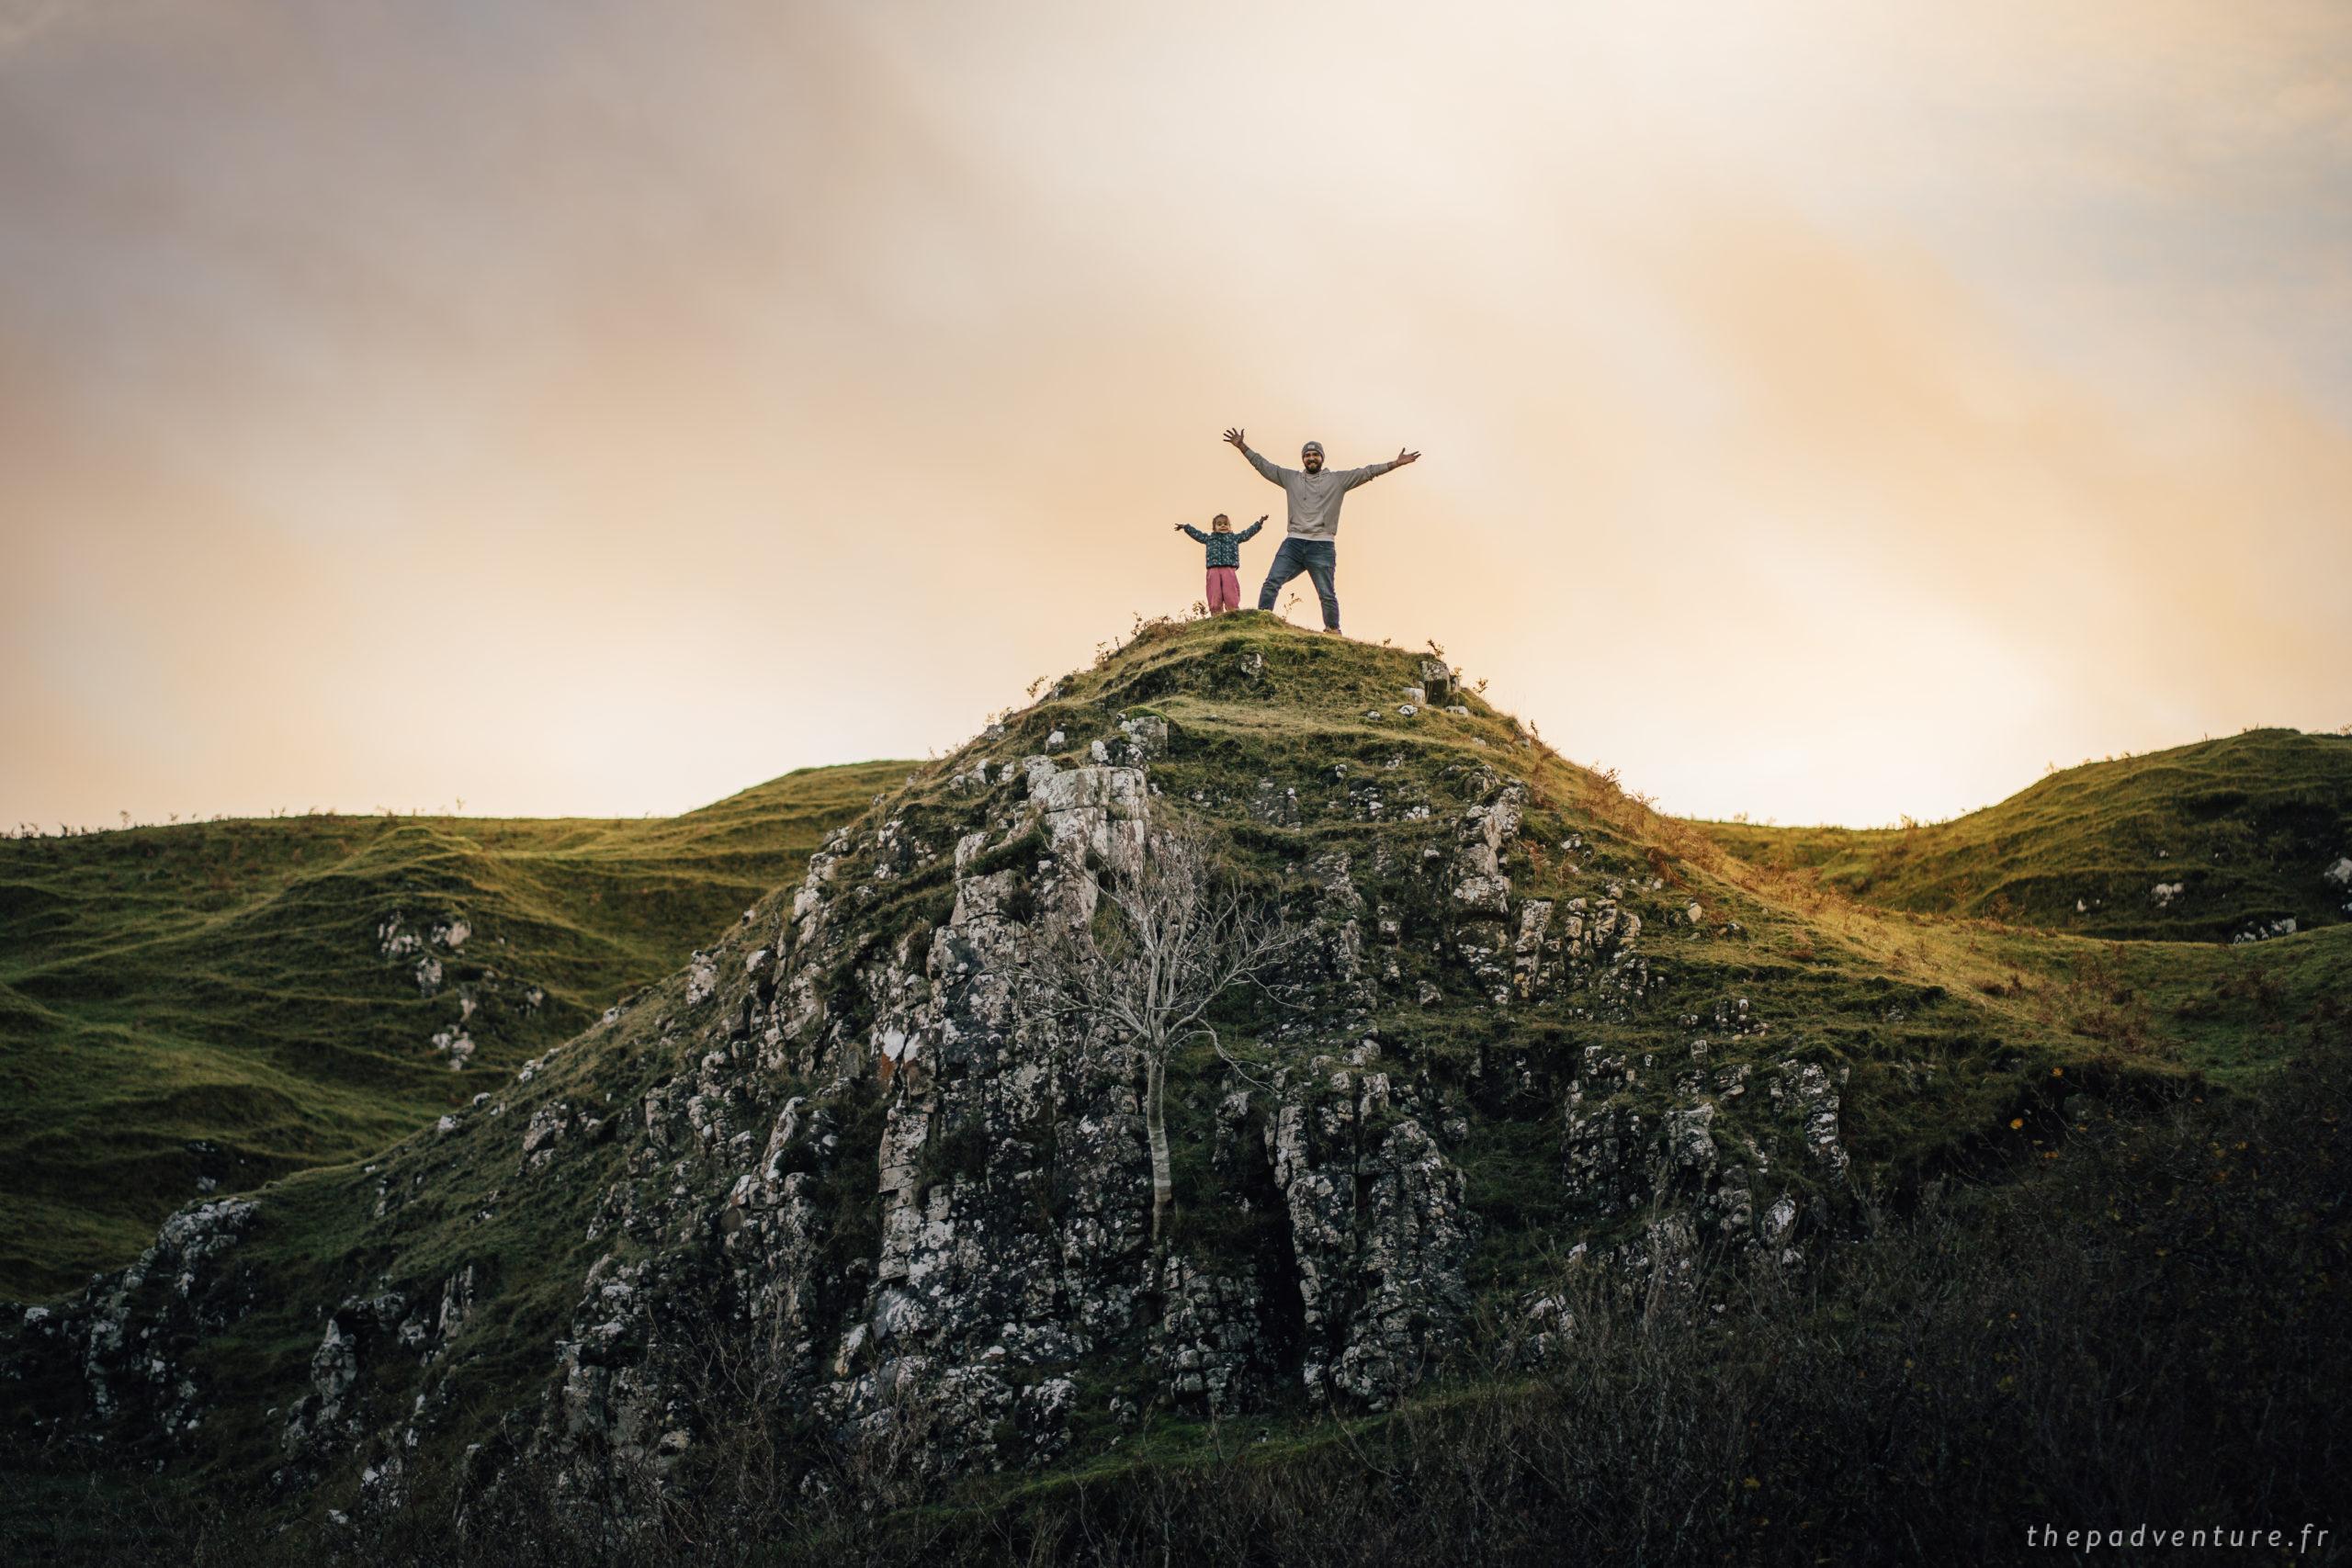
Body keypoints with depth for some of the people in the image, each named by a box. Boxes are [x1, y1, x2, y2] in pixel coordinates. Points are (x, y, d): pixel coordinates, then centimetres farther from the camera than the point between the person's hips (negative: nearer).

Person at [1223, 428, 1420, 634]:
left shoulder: (1338, 479, 9)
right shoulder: (1291, 478, 16)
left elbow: (1366, 473, 3)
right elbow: (1264, 466, 16)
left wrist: (1394, 464, -5)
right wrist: (1242, 447, 11)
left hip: (1322, 546, -2)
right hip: (1293, 544, 2)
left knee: (1327, 594, 0)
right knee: (1271, 583, -12)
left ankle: (1333, 631, 11)